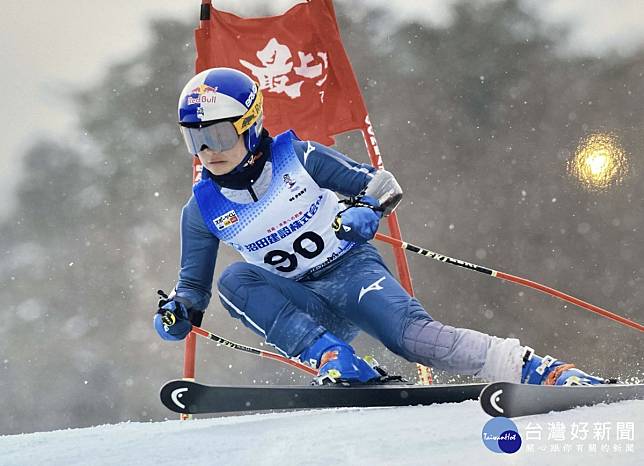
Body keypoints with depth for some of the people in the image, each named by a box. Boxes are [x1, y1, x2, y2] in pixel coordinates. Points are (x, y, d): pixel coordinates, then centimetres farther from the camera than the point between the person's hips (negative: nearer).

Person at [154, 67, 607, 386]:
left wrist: (364, 210, -28)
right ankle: (334, 361, -33)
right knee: (235, 281, -24)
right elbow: (194, 284, 9)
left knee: (409, 336, -30)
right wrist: (178, 310, -14)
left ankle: (539, 370, -25)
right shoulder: (204, 210, -1)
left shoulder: (297, 158, -10)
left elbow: (384, 184, -5)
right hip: (304, 306, 3)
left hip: (351, 269, -3)